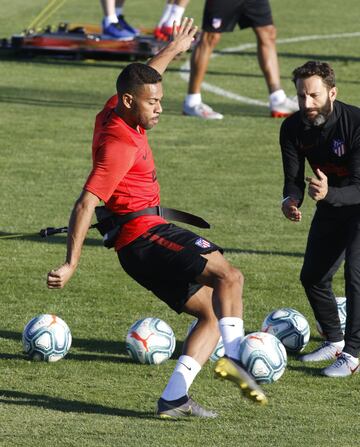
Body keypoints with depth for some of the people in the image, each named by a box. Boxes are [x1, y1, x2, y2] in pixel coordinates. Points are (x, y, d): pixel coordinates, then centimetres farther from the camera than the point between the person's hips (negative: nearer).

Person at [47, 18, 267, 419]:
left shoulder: (114, 112, 10)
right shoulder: (119, 144, -18)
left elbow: (140, 81, 36)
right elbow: (86, 204, -24)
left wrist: (171, 50, 45)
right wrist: (71, 264, -28)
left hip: (137, 242, 10)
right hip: (145, 235, -10)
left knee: (211, 314, 6)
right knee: (228, 275, -25)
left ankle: (173, 399, -3)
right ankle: (234, 356, -39)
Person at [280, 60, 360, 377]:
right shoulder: (293, 128, -14)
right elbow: (294, 178, -13)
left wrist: (328, 194, -53)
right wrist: (291, 201, -36)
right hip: (330, 208, 7)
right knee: (312, 277, 11)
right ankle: (335, 341, 32)